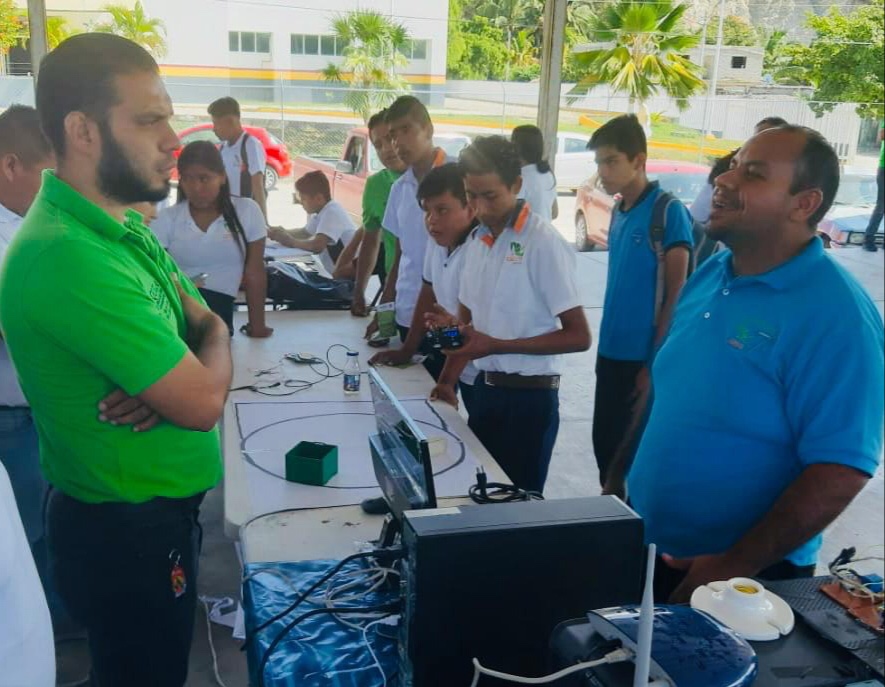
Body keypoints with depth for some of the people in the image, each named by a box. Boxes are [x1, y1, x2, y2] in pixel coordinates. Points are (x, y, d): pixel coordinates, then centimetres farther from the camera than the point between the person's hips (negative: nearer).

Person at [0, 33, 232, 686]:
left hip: (160, 509, 9)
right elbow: (203, 401, -28)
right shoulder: (69, 257, -29)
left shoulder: (125, 226, 2)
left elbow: (206, 323, 6)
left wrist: (166, 382, -16)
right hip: (124, 533, -9)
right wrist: (212, 344, -6)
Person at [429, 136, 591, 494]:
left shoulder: (544, 242, -15)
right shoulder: (477, 241, 7)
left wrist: (496, 345, -20)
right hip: (485, 387, 7)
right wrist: (449, 356, -1)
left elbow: (579, 336, -16)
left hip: (529, 395, -7)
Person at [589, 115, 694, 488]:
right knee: (605, 445, 15)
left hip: (642, 359, -7)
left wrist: (656, 363, -14)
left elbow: (675, 293, -13)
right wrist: (605, 347, 13)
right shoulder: (618, 211, 9)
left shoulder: (668, 211, -12)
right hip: (611, 353, 7)